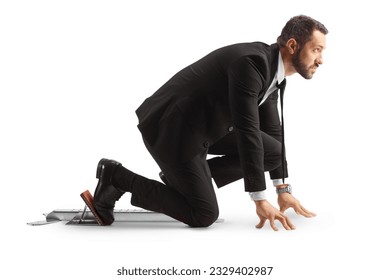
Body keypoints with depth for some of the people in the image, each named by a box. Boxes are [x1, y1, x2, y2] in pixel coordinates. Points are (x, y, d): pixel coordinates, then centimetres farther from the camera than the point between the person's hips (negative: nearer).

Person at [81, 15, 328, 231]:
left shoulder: (273, 69, 4)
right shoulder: (252, 62, -26)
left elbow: (272, 130, 13)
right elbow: (247, 131, -29)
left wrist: (283, 190, 12)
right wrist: (260, 200, -26)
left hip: (201, 124, 10)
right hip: (172, 128, -10)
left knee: (273, 152, 2)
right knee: (204, 215, -6)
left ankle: (183, 177, 9)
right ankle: (116, 177, 1)